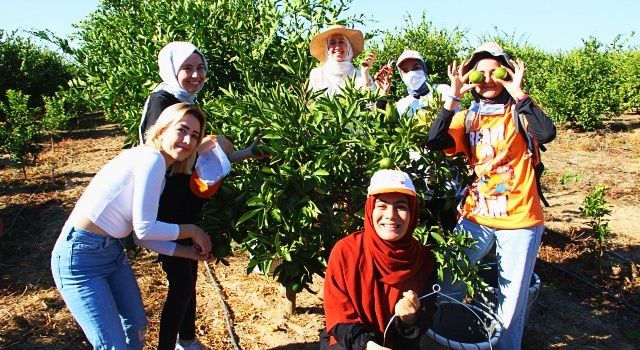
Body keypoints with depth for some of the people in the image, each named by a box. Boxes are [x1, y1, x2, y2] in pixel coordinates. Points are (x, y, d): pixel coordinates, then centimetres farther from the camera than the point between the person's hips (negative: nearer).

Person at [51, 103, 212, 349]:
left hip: (113, 252, 10)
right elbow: (145, 229, -20)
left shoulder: (157, 168, 9)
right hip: (79, 257, -10)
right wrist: (191, 230, -8)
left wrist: (188, 252, 8)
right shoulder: (152, 158, -19)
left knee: (137, 328, 20)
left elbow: (145, 234, 9)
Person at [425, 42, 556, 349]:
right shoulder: (467, 119, 8)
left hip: (519, 222, -3)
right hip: (475, 218, 3)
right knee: (445, 287, 5)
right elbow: (435, 143, -10)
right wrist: (453, 97, -13)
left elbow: (546, 134, -22)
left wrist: (517, 94, -19)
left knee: (511, 304, 4)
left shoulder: (520, 113, -1)